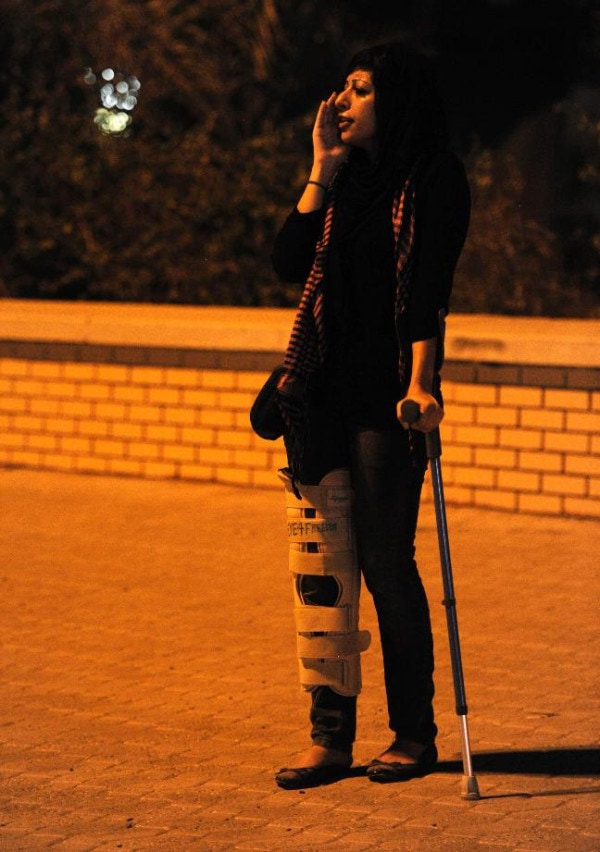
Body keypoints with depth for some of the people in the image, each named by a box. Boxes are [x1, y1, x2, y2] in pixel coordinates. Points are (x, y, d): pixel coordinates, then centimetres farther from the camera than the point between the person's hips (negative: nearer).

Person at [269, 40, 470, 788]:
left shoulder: (434, 178, -3)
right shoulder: (349, 180, 17)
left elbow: (429, 284, -14)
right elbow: (290, 263, 7)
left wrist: (420, 381, -24)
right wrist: (322, 171, 5)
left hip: (387, 394, -6)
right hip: (323, 391, 6)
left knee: (386, 561, -2)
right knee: (320, 564, 2)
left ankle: (414, 734, 10)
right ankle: (330, 738, 5)